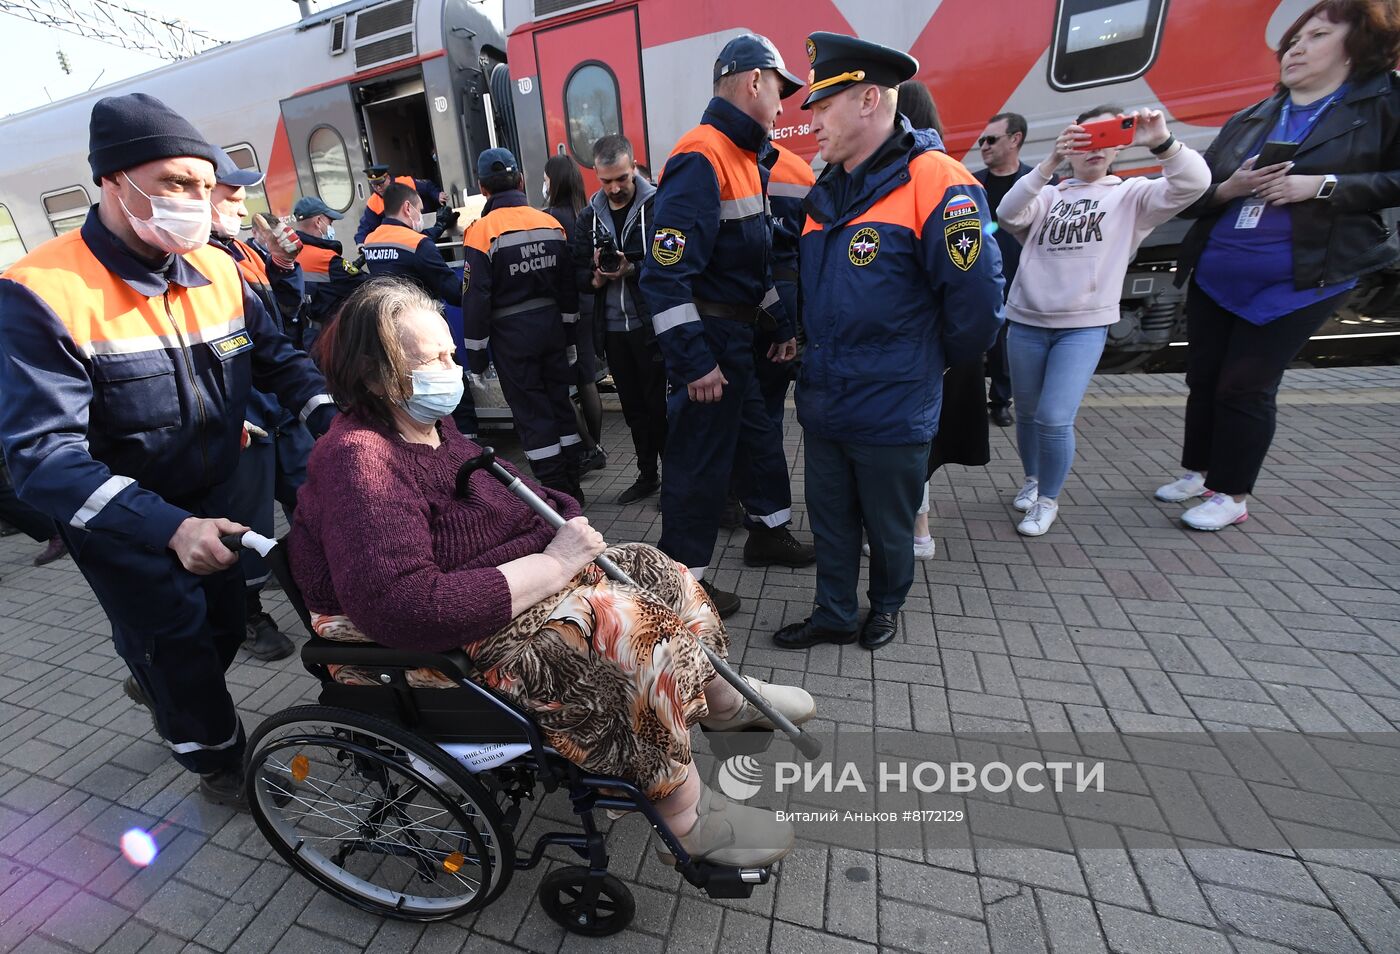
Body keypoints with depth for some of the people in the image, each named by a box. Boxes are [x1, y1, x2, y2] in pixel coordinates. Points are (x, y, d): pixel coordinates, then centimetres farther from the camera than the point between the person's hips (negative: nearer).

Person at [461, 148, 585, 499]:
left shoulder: (481, 232, -10)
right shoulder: (551, 223, 3)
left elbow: (476, 298, -12)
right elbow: (568, 287, 8)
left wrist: (476, 354, -4)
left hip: (511, 333, -4)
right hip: (551, 324, 5)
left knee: (531, 411, 2)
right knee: (559, 400, 13)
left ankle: (557, 491, 6)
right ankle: (572, 485, 21)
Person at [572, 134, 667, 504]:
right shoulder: (589, 216, 11)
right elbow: (578, 270, 11)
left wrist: (631, 270, -22)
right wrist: (596, 276, -10)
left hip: (653, 324, -5)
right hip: (613, 327, 5)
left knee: (660, 404, 1)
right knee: (633, 406, 13)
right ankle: (647, 474, 27)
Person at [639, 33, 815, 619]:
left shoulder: (745, 159, 16)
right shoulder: (701, 160, -16)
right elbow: (667, 272, -25)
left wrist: (783, 327, 19)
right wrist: (695, 363, -26)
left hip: (739, 338, 10)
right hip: (708, 340, -10)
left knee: (759, 435, 20)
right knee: (699, 459, -2)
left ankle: (769, 534, 40)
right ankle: (682, 578, 15)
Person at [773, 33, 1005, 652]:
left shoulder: (934, 184, -15)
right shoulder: (825, 194, 9)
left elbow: (976, 300, -15)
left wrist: (931, 365, -1)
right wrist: (816, 360, 15)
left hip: (892, 412, -6)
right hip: (822, 404, 7)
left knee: (889, 527, 15)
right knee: (829, 520, 18)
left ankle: (887, 606, 42)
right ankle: (833, 616, 37)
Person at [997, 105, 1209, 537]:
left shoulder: (1131, 195, 7)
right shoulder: (1046, 196, 9)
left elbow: (1193, 182, -8)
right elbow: (1008, 215, -10)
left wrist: (1161, 142, -22)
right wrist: (1050, 162, -19)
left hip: (1085, 327, -2)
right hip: (1025, 322, 2)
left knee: (1055, 419, -12)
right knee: (1027, 413, 12)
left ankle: (1048, 500, 9)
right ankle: (1033, 479, 37)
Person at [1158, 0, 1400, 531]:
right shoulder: (1249, 120, 13)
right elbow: (1192, 196, 10)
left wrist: (1322, 185, -16)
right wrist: (1230, 188, -9)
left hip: (1299, 282, -5)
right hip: (1213, 275, 5)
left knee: (1245, 386, -6)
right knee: (1203, 377, 9)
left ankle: (1232, 496, 7)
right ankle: (1198, 472, 26)